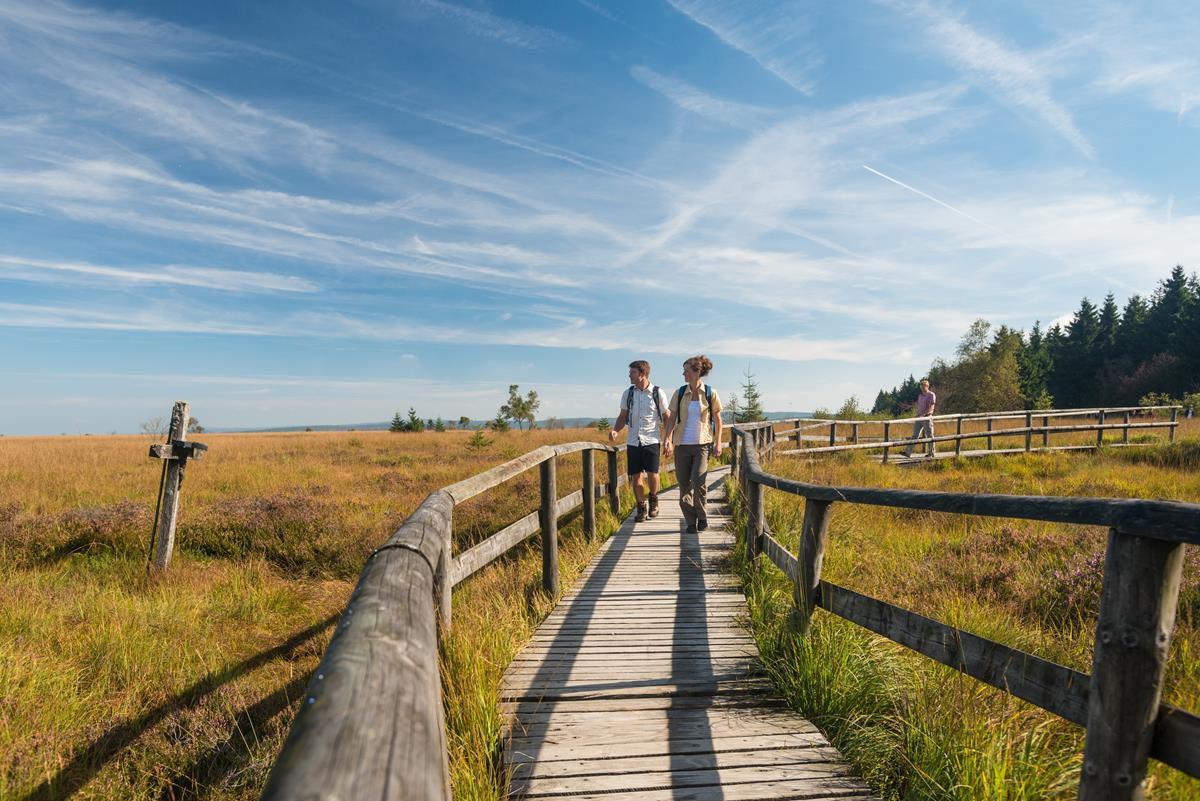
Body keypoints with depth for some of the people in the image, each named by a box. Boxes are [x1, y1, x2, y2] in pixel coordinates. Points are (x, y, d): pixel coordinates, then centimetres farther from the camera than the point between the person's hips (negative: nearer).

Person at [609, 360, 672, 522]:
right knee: (635, 476, 2)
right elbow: (623, 417, 12)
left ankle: (653, 500, 18)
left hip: (651, 440, -3)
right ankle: (641, 507, 19)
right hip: (633, 441, 3)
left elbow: (666, 417, 5)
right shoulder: (628, 393, 5)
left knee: (652, 473, -11)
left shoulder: (658, 393, -2)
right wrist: (615, 430, -7)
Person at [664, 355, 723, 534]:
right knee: (684, 484, 4)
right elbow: (671, 418, 2)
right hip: (682, 445, 3)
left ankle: (702, 517, 8)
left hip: (703, 444, -3)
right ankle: (691, 522, 18)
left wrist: (718, 443, 5)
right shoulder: (679, 393, 3)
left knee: (699, 482, -16)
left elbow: (717, 420, 7)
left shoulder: (710, 394, -1)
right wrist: (668, 439, -10)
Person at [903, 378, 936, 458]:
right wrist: (918, 414, 8)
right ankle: (908, 452, -2)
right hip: (919, 418, 6)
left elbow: (931, 408, -15)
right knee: (915, 435, 2)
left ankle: (931, 453, 12)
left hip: (927, 417, -6)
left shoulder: (931, 395, -6)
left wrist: (923, 415, -23)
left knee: (929, 435, 2)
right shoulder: (920, 395, 14)